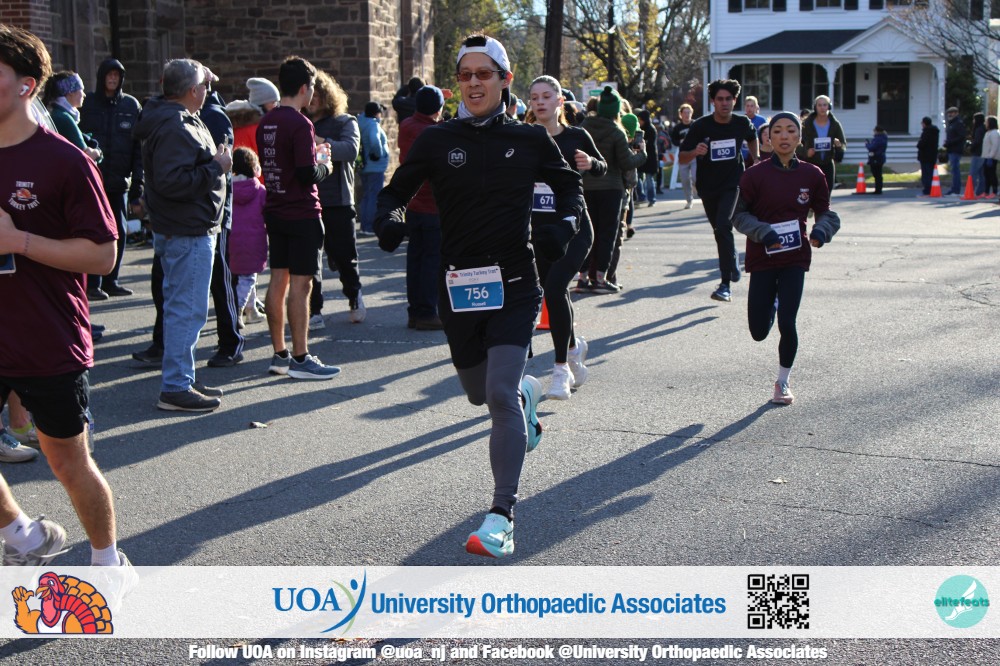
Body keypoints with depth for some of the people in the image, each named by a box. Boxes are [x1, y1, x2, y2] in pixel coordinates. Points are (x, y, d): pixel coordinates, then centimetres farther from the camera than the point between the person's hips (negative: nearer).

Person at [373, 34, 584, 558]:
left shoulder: (528, 139, 0)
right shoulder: (437, 141, 0)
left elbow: (568, 184, 15)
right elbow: (396, 191, 6)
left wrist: (565, 224, -5)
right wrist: (388, 219, -16)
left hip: (513, 283, -3)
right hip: (457, 284, 3)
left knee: (500, 396, -16)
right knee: (478, 394, 18)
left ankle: (501, 518, -11)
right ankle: (528, 393, 55)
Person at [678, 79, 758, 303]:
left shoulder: (743, 123, -4)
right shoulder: (701, 126, -10)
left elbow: (752, 138, 22)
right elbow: (682, 158, -10)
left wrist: (756, 158, 13)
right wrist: (695, 152, -29)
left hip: (733, 185, -2)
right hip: (708, 187, 2)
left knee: (723, 227, -23)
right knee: (720, 231, 17)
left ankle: (726, 284, -23)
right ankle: (733, 259, 50)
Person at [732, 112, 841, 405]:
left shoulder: (812, 175, -2)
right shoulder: (755, 175, -8)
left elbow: (825, 212, 8)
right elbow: (739, 214, -4)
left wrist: (821, 230, -14)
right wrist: (763, 232, -20)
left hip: (796, 257, 0)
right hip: (762, 258, 0)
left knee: (787, 323, -8)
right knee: (759, 332, 3)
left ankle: (783, 382, 15)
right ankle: (772, 304, 41)